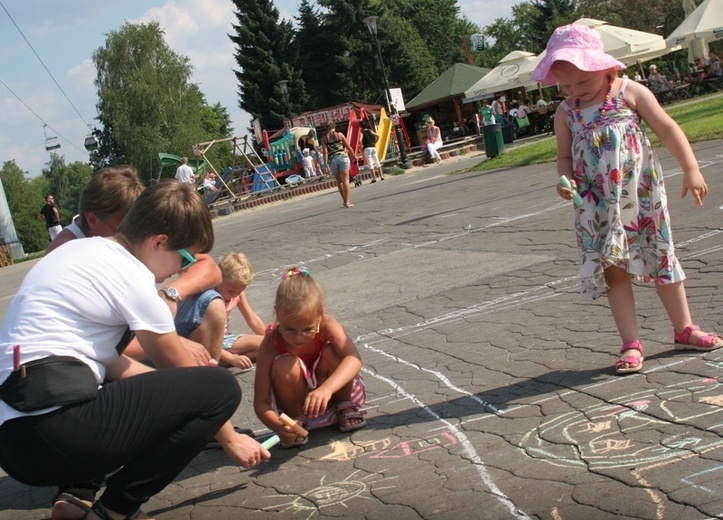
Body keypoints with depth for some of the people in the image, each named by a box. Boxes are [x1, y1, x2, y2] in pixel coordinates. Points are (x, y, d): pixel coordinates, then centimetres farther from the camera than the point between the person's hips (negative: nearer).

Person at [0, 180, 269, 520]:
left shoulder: (81, 252, 17)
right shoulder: (130, 275, -8)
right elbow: (182, 370, 2)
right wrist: (230, 438, 15)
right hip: (52, 438, -10)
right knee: (219, 387, -9)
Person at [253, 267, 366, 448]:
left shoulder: (327, 325, -25)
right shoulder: (271, 344, -25)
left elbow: (354, 359, -44)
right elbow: (261, 402, -25)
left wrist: (326, 389, -60)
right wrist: (279, 426, -45)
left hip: (329, 396, 1)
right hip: (296, 404, 0)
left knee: (332, 353, -27)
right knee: (285, 366, -31)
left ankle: (345, 407, -3)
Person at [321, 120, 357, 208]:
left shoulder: (324, 138, 4)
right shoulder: (340, 135, 4)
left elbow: (325, 152, -5)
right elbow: (348, 147, 6)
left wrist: (326, 164, -5)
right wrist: (354, 156, 17)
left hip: (332, 159, 1)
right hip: (342, 157, -1)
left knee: (339, 181, 15)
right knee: (345, 180, -5)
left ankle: (345, 201, 20)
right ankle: (347, 201, -13)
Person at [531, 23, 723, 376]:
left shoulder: (630, 92, -5)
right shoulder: (566, 113, 1)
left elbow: (668, 129, -5)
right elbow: (564, 157, 9)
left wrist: (691, 169, -11)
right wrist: (565, 180, -12)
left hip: (642, 195, -1)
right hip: (597, 207, 1)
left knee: (662, 259, 10)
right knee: (613, 270, -1)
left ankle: (684, 330, 25)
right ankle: (631, 344, 5)